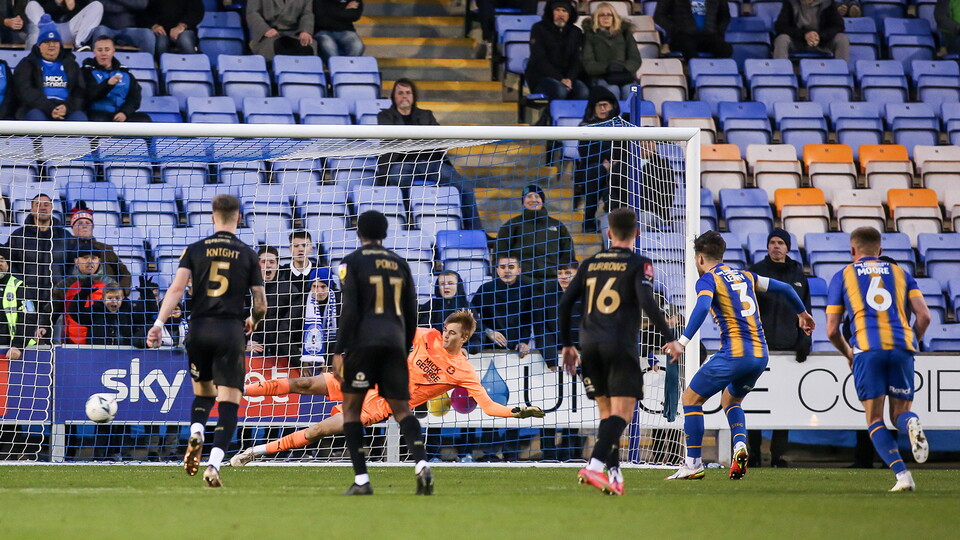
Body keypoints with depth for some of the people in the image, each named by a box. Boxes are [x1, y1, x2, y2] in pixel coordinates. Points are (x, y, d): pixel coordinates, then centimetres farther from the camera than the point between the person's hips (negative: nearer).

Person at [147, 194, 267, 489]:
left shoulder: (195, 250, 7)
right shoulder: (247, 254, 5)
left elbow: (176, 288, -6)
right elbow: (260, 304, 7)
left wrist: (159, 323, -10)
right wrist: (252, 322, 28)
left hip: (199, 329, 2)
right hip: (231, 330, -2)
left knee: (203, 393, 22)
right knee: (228, 403, -1)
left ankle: (195, 434, -7)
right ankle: (214, 464, -18)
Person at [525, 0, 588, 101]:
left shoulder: (575, 32, 15)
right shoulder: (539, 28, 3)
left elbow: (577, 60, 8)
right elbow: (540, 60, -6)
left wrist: (569, 79, -14)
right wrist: (560, 80, -18)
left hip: (568, 77, 3)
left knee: (583, 92, -30)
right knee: (560, 90, -37)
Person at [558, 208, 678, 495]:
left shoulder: (590, 264, 13)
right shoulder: (638, 264, -1)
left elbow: (565, 304, 11)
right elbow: (647, 302, -15)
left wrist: (567, 344, 20)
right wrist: (669, 338, -9)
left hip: (590, 345, 5)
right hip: (621, 347, -5)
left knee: (606, 412, 14)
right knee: (622, 412, -7)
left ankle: (614, 474, 8)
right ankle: (595, 465, -26)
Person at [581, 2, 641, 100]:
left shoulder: (624, 34, 21)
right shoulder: (590, 36, 15)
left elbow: (636, 60, 12)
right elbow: (588, 64, 3)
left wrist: (623, 66, -10)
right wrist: (606, 67, -14)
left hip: (625, 76, 2)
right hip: (601, 77, -2)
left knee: (629, 91, -33)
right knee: (613, 90, -36)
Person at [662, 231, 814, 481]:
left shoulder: (707, 280, -2)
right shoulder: (743, 275, 18)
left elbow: (702, 308, -22)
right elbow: (784, 288, 25)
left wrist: (682, 342, -30)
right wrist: (802, 313, 42)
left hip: (734, 354, -7)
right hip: (760, 354, 7)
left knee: (691, 398, 7)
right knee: (730, 400, 28)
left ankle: (693, 464, 2)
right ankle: (740, 445, 1)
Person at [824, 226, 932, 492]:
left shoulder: (842, 276, 17)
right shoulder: (900, 273, 21)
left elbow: (832, 330, 12)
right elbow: (924, 316, 8)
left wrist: (848, 354, 30)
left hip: (867, 348, -2)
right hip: (901, 344, 2)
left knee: (875, 420, 5)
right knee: (900, 413, 12)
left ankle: (902, 475, -15)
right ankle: (912, 423, -27)